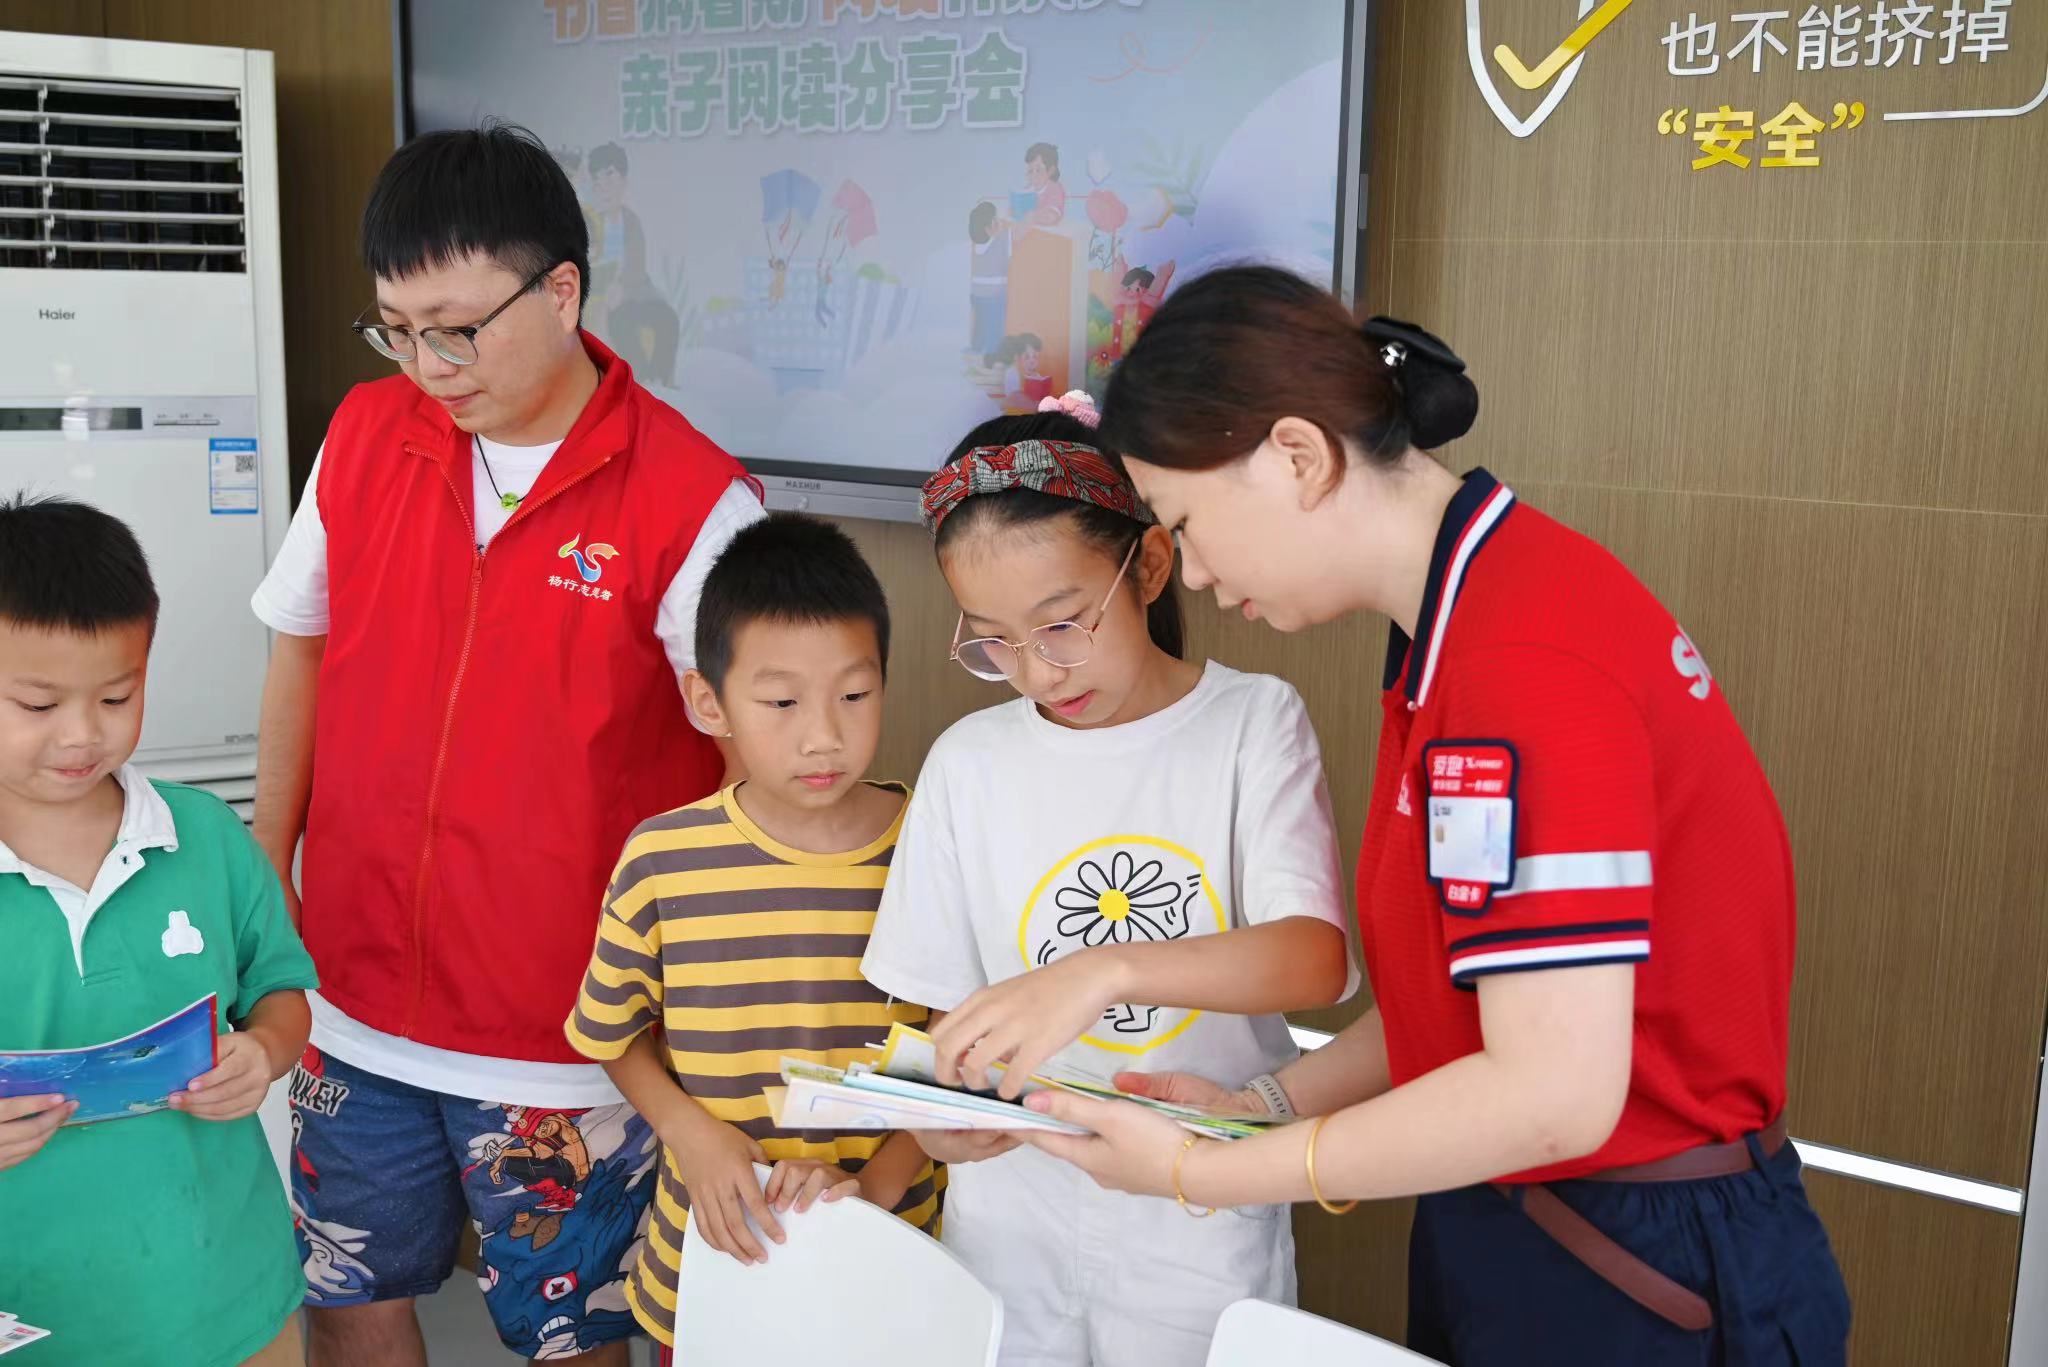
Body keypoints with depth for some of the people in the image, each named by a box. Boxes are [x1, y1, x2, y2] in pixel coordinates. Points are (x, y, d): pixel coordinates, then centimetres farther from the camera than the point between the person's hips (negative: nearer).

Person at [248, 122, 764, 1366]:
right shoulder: (365, 435, -1)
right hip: (358, 1003, 5)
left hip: (567, 1031, -4)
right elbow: (303, 649, 12)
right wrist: (263, 875, 10)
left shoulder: (694, 501, -16)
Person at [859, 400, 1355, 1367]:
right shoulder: (968, 763, 0)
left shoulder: (1253, 724, -7)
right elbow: (939, 1005, 3)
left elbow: (1316, 959, -21)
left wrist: (1105, 971, -36)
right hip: (1014, 1207, 2)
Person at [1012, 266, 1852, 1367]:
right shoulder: (1463, 630, 6)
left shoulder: (1526, 657, -25)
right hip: (1495, 1235, 8)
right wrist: (1264, 1105, 0)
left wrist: (1202, 1173, -20)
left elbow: (1551, 1091, -27)